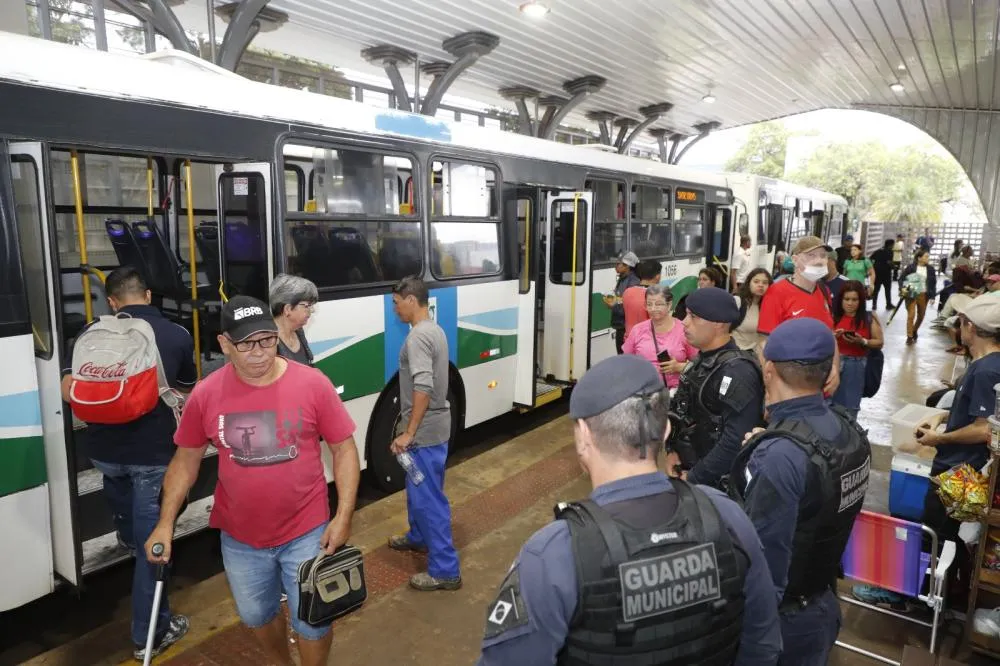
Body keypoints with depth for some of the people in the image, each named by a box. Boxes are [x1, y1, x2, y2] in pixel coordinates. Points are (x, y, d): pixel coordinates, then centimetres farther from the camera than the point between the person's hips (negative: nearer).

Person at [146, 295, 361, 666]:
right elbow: (186, 460, 3)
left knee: (312, 621, 11)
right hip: (240, 537, 3)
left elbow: (344, 449, -9)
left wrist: (343, 516, -14)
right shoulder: (206, 394, -11)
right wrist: (166, 523, -3)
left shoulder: (313, 384, -16)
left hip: (307, 532, -2)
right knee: (256, 615, 25)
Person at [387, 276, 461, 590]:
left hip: (425, 431, -10)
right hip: (434, 425, 10)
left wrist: (409, 432, -24)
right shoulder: (435, 330, 11)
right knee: (417, 487, 26)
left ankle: (445, 570, 5)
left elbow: (423, 388, -29)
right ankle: (418, 537, 46)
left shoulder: (418, 336, -21)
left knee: (428, 497, -3)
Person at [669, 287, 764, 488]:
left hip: (716, 482, -8)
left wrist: (693, 479, -20)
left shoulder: (737, 372, -23)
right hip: (690, 465, 8)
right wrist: (673, 451, 2)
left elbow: (737, 441, -28)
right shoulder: (704, 359, 5)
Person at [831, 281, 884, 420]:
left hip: (857, 367, 0)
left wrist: (862, 341, -13)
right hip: (834, 364, 0)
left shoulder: (869, 318, 3)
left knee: (851, 406, 7)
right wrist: (833, 336, -16)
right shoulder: (833, 316, 2)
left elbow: (879, 343, 4)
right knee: (832, 404, 1)